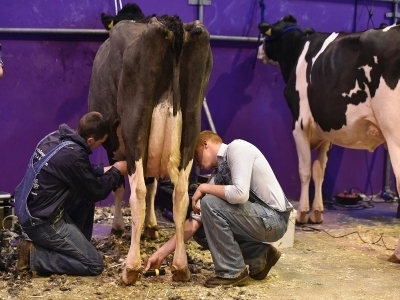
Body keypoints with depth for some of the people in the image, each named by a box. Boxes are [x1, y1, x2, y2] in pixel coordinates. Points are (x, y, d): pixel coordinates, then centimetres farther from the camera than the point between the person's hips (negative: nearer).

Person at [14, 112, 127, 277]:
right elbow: (97, 192, -10)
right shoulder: (72, 155, -24)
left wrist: (105, 170, 19)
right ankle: (33, 254, -4)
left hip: (28, 207, 9)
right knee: (94, 264, -4)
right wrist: (116, 171, 5)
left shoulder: (55, 137, 2)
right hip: (40, 219, -9)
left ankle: (74, 241, 22)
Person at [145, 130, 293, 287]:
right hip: (258, 218, 9)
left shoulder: (237, 148, -12)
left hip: (273, 218, -9)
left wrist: (204, 188, -11)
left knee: (210, 203, -21)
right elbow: (195, 221, 7)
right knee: (201, 231, 10)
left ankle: (233, 272, -9)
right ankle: (259, 256, 10)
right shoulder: (217, 174, 10)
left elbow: (240, 194, -27)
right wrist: (161, 253, 2)